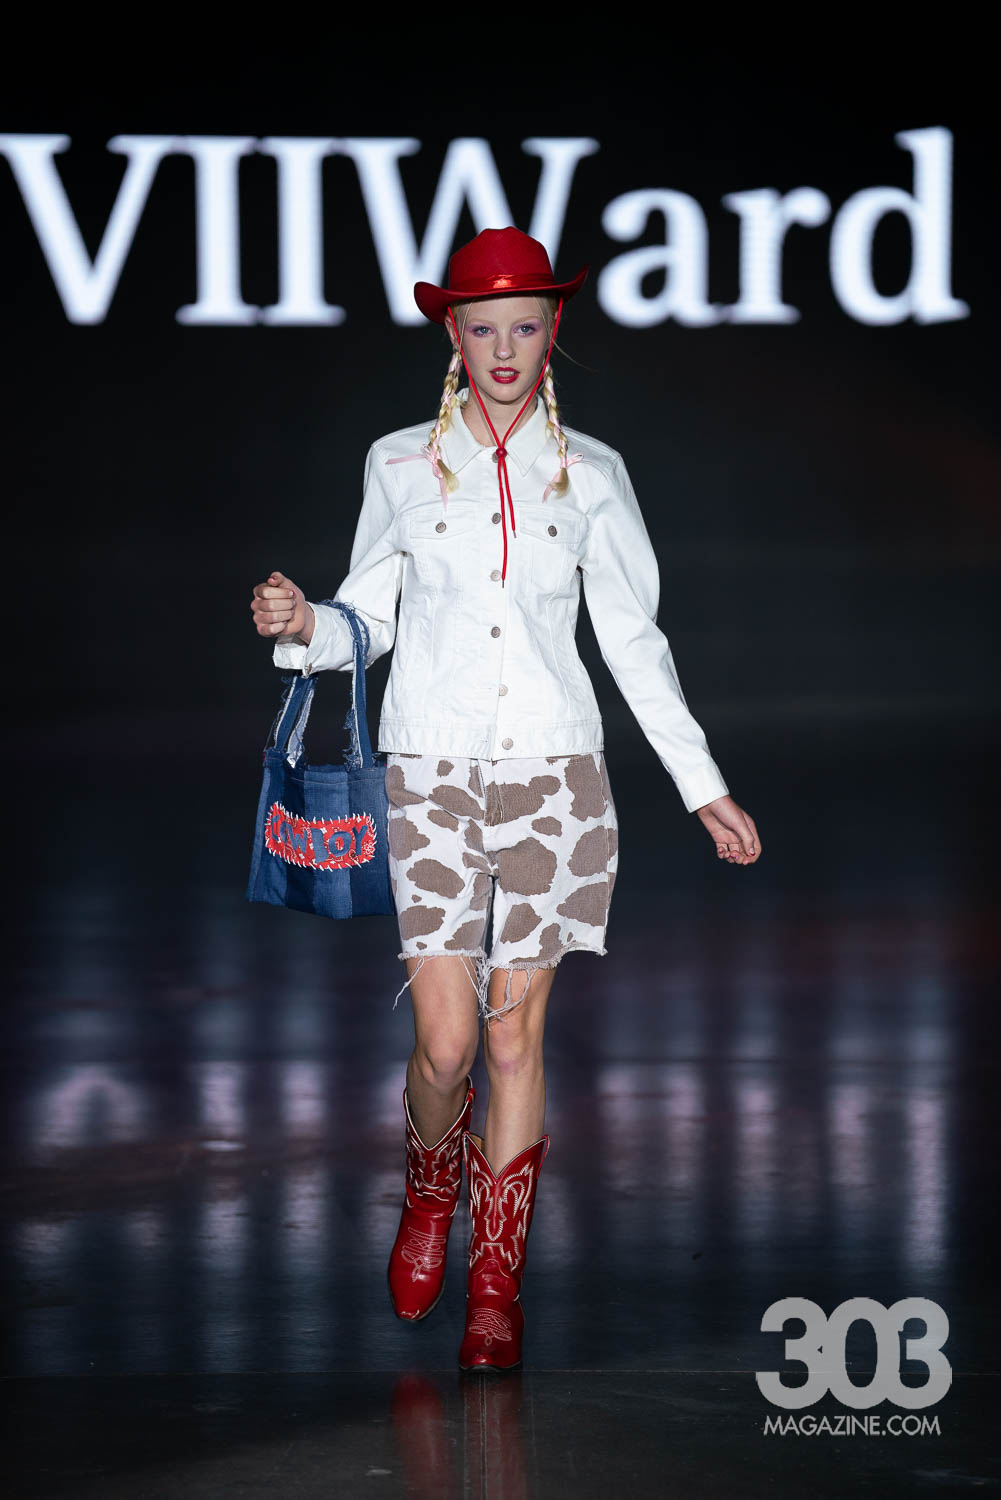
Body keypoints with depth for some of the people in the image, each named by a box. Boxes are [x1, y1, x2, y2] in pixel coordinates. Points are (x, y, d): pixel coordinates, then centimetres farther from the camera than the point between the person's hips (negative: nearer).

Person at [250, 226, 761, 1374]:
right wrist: (302, 624, -13)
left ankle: (496, 1281, 13)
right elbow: (370, 618, 10)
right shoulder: (401, 464, 5)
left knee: (517, 1031, 1)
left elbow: (633, 638, 10)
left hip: (551, 772, 1)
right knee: (446, 1040, -7)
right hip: (433, 767, 0)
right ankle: (429, 1194, 26)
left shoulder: (589, 474, 6)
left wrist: (705, 787, 8)